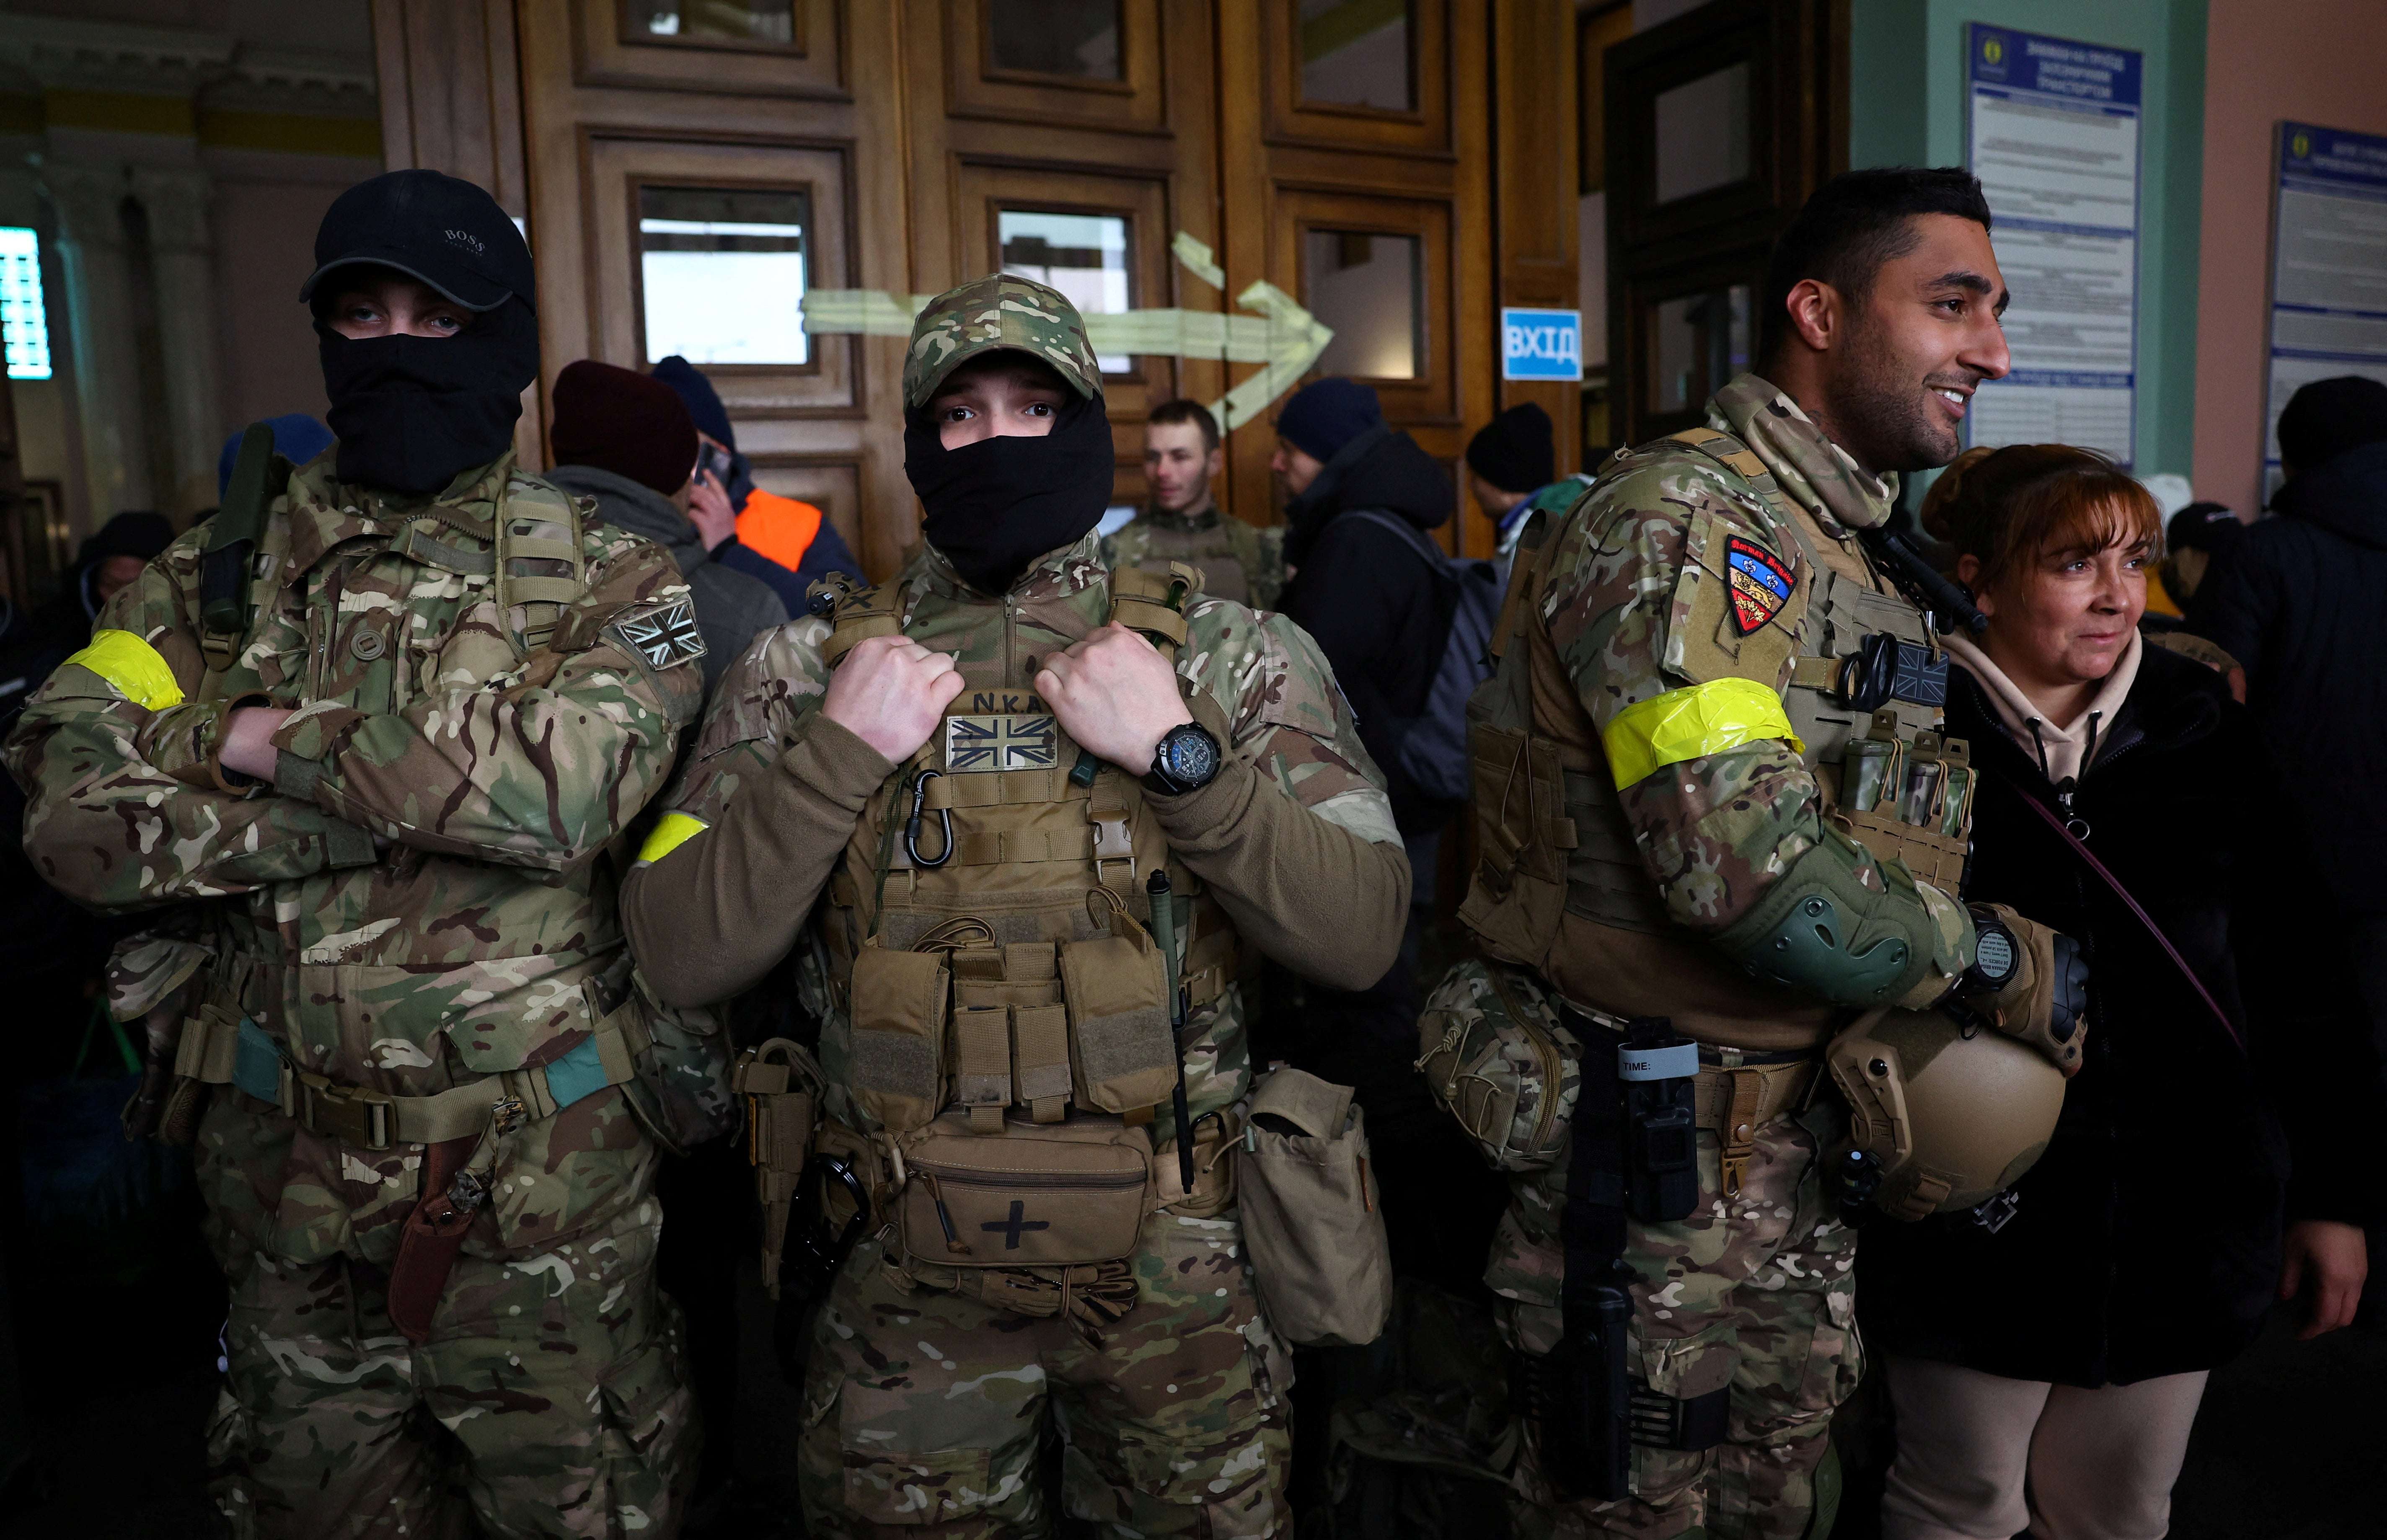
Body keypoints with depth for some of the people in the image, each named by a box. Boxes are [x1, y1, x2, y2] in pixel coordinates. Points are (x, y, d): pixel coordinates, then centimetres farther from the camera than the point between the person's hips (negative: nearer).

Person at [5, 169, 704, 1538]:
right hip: (287, 1181, 3)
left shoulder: (604, 575, -3)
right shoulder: (219, 575, 5)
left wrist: (280, 743, -13)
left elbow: (571, 774, -23)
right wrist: (403, 799, -17)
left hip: (542, 1182, -3)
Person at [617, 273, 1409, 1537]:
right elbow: (681, 959, -6)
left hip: (1174, 1264, 0)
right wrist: (837, 756, -16)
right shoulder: (809, 670, 0)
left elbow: (1359, 936, -10)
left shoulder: (1230, 659, -3)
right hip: (904, 1275, 1)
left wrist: (1178, 755, -19)